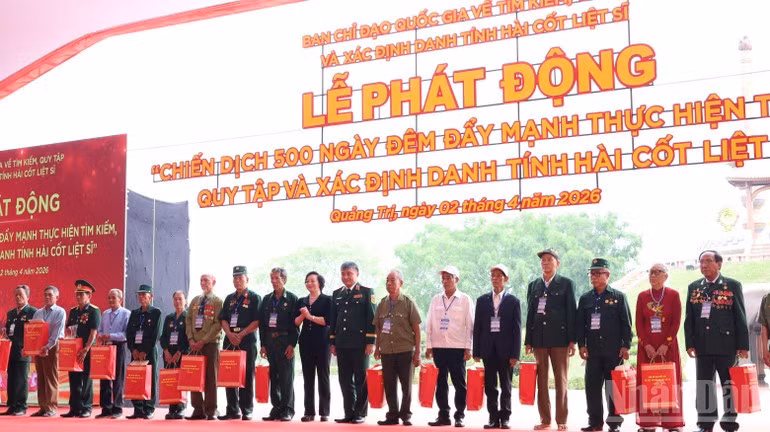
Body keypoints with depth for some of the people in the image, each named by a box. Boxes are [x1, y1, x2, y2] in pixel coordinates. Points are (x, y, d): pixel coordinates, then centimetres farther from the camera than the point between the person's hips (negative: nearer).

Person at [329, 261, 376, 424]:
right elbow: (333, 319, 17)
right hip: (342, 344, 5)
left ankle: (360, 413, 7)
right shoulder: (336, 294, 15)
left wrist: (370, 342, -9)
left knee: (361, 379, 0)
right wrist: (332, 342, 11)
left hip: (360, 343, -4)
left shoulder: (367, 292, 1)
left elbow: (372, 318, -3)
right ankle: (349, 413, 12)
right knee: (345, 380, 6)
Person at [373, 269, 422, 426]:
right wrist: (377, 348, 9)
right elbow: (378, 328, 15)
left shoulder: (408, 303, -3)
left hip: (405, 351, -3)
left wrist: (417, 352, -7)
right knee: (389, 386, 6)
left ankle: (406, 415, 13)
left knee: (406, 385, 3)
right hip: (387, 351, 3)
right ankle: (392, 415, 15)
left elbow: (416, 329, -3)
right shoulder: (382, 303, 8)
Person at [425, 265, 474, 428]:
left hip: (457, 348, -3)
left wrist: (468, 348, -6)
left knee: (459, 384, 1)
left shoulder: (465, 300, 0)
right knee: (440, 383, 7)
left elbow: (470, 325, -1)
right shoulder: (436, 300, 9)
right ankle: (443, 415, 14)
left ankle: (459, 416, 9)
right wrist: (428, 346, 5)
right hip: (438, 347, 3)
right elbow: (429, 324, 10)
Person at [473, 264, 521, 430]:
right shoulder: (482, 300, 9)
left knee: (506, 386, 4)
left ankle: (505, 418, 11)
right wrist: (476, 352, 2)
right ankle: (493, 418, 10)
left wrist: (515, 354, -7)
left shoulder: (513, 301, 3)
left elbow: (517, 329, 0)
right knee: (490, 386, 4)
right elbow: (477, 327, 8)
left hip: (505, 350, -2)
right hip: (488, 349, 2)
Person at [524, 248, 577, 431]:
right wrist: (528, 340, 7)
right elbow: (530, 313, 12)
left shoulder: (566, 284, 4)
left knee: (561, 380, 0)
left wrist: (572, 340, -6)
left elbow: (571, 312, 0)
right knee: (541, 380, 5)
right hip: (539, 337, 3)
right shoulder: (533, 285, 14)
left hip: (559, 337, -3)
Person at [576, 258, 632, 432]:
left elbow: (626, 323, 1)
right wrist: (581, 345, 1)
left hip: (614, 351, -3)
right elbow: (580, 324, 11)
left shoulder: (618, 297, 4)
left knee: (613, 387, 1)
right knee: (592, 387, 1)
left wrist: (625, 346, -5)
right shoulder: (585, 299, 13)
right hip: (593, 351, 3)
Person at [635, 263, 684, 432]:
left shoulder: (673, 295, 2)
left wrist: (666, 345, -12)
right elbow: (639, 323, 5)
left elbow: (676, 322, -3)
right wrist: (646, 345, -7)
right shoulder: (642, 296, 8)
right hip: (646, 347, 2)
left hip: (668, 346, -2)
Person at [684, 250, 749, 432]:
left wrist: (743, 345, -6)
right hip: (703, 345, 3)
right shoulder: (693, 287, 9)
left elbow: (740, 317, -1)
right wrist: (690, 343, 0)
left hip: (726, 344, -3)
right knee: (704, 383, 6)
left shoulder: (733, 285, 1)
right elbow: (689, 318, 9)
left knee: (729, 383, 3)